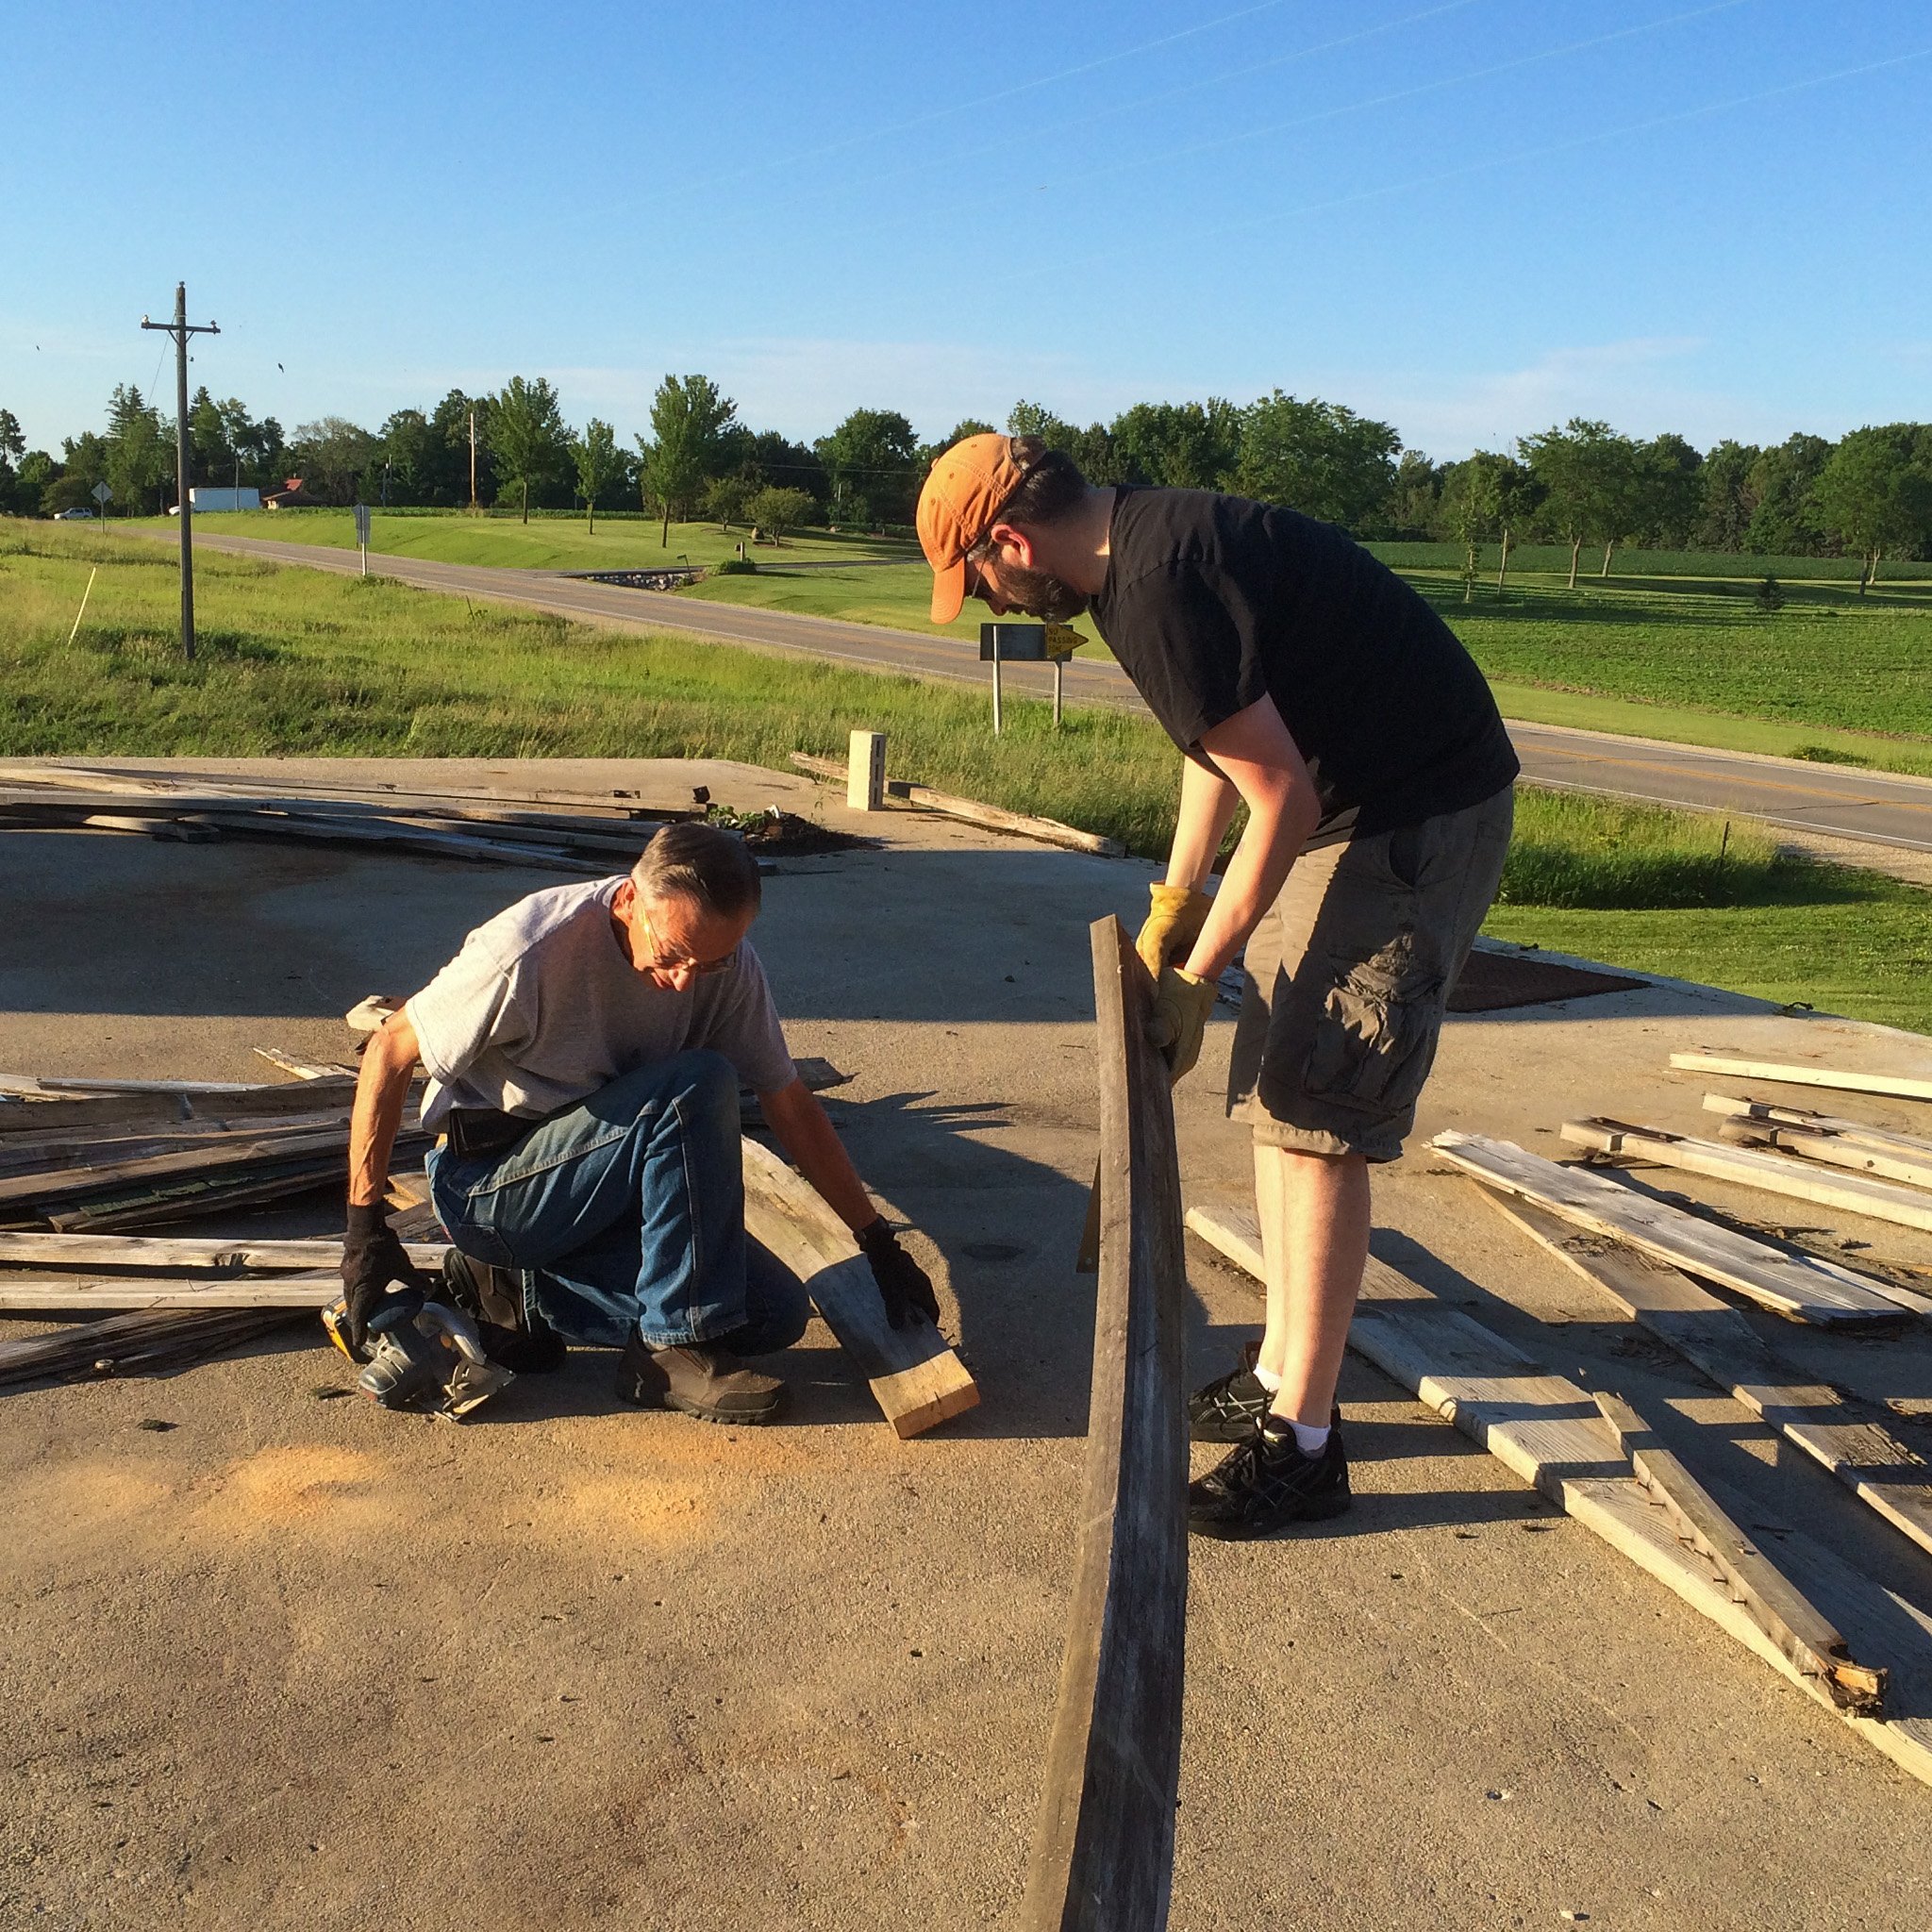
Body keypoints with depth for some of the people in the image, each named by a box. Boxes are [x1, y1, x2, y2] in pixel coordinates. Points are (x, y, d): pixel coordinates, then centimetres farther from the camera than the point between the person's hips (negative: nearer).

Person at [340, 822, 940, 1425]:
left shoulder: (728, 965, -9)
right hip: (487, 1186, -6)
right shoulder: (532, 950, -25)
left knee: (778, 1315, -9)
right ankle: (676, 1347, -19)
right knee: (699, 1085, -27)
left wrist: (879, 1242, -1)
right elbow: (389, 1052, -16)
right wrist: (365, 1228, -17)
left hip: (605, 1196, 6)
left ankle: (520, 1293, 1)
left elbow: (790, 1107, -1)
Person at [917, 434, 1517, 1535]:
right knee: (1276, 1094, 14)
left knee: (1316, 1117, -8)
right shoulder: (1150, 540, 7)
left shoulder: (1157, 590, -24)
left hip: (1414, 821, -10)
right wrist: (1172, 902, 19)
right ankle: (1281, 1375, 26)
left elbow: (1282, 798, -23)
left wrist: (1194, 978, -14)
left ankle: (1303, 1442, 1)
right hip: (1354, 808, 10)